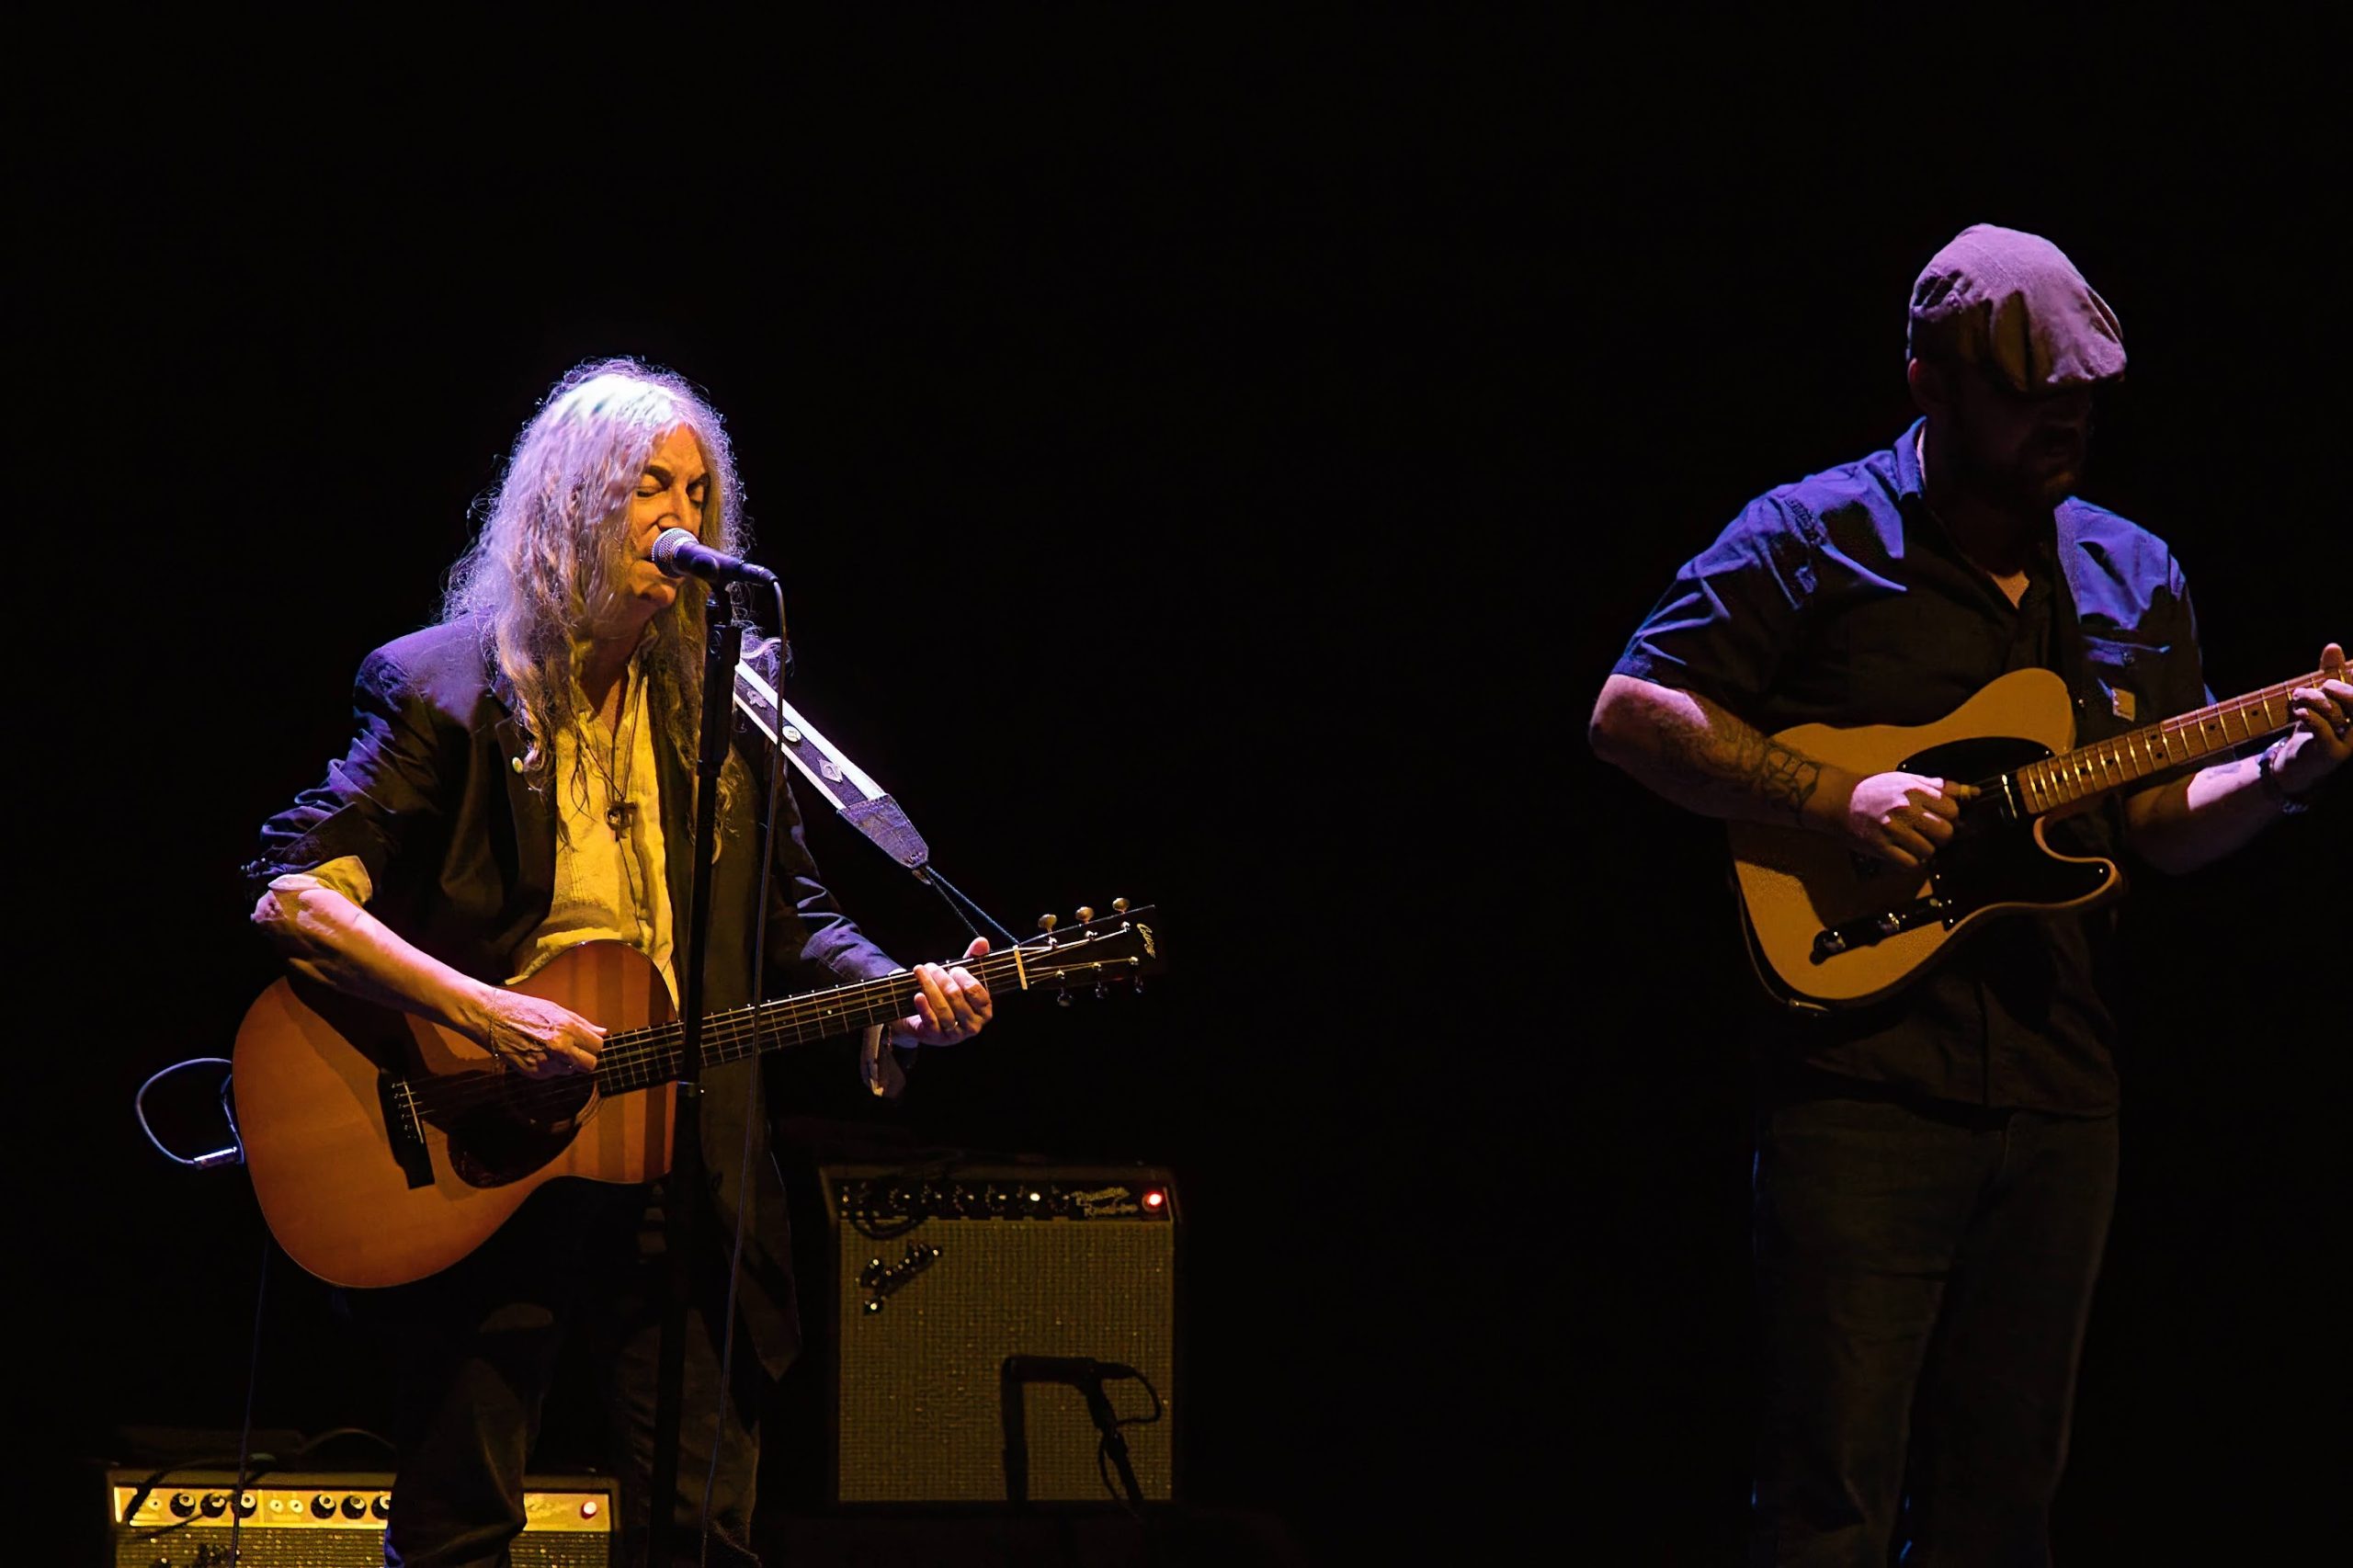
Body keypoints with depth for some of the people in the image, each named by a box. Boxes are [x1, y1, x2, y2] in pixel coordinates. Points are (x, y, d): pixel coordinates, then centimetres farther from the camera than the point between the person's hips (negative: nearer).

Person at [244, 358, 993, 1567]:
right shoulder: (444, 689, -2)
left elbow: (787, 913, 16)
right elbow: (291, 893, -10)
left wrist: (905, 1000, -4)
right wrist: (484, 1014, -20)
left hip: (676, 1169, 3)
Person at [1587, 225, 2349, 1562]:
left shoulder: (2135, 581, 15)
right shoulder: (1813, 542, -1)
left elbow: (2169, 825, 16)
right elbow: (1632, 713, -4)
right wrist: (1834, 798, -14)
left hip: (2061, 1092, 5)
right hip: (1863, 1084, -5)